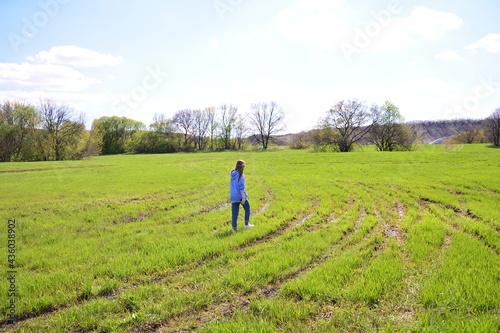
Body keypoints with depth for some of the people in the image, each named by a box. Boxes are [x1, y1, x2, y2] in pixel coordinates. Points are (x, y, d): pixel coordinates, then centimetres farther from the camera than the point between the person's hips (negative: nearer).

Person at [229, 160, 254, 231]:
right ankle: (246, 223, 21)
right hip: (240, 196, -6)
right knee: (247, 208, 17)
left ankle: (234, 227, 7)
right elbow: (241, 187, -18)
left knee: (235, 212, 8)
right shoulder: (241, 175, -14)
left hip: (233, 197, 6)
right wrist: (243, 197, -17)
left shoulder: (233, 174, 7)